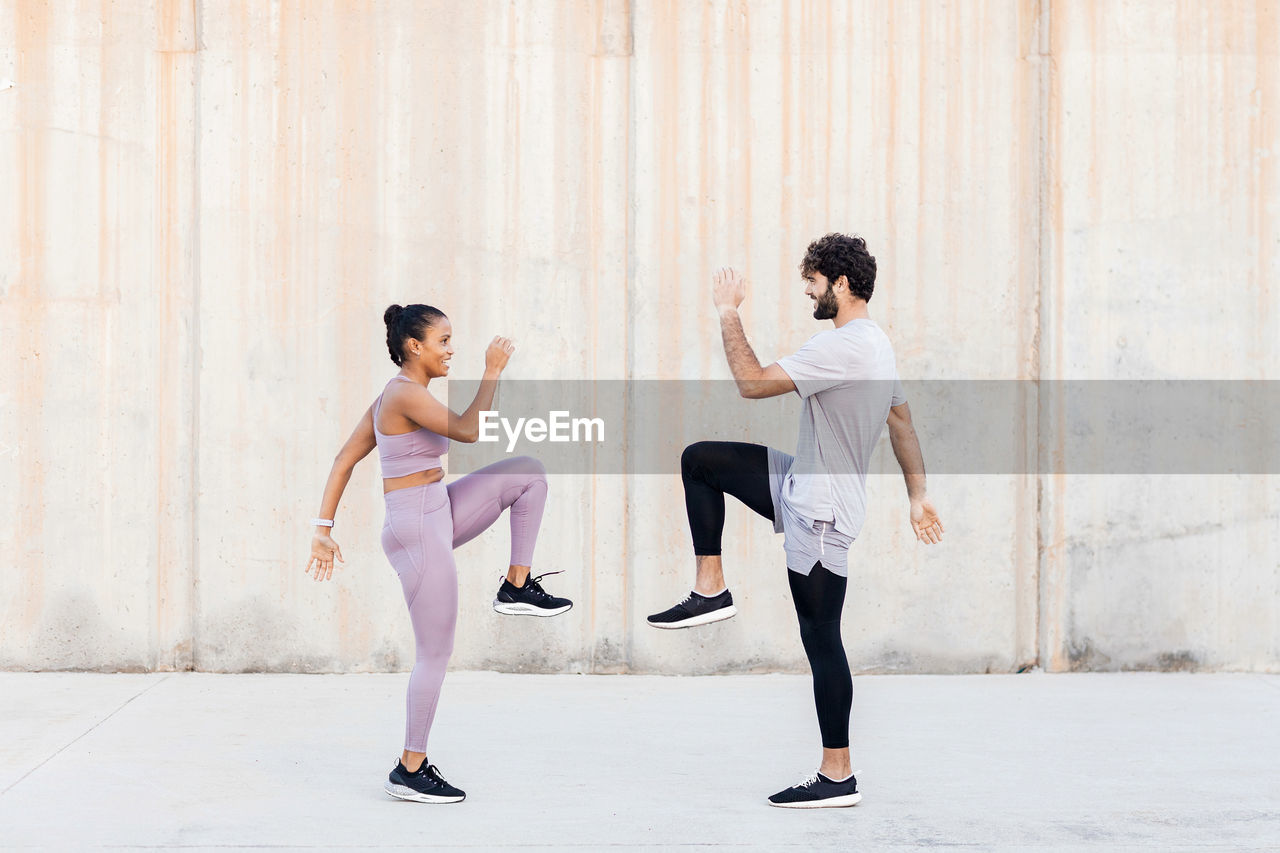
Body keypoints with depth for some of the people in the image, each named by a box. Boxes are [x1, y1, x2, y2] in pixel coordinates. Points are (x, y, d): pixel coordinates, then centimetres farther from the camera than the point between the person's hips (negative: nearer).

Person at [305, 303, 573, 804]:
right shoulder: (406, 394, -17)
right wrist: (492, 370, -14)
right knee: (436, 653, -2)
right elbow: (469, 430, -24)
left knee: (529, 472, 7)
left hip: (437, 517, 10)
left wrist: (324, 528, 10)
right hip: (418, 533, -10)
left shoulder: (393, 396, 12)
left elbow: (344, 460, 12)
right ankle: (410, 770, 10)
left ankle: (517, 588, 11)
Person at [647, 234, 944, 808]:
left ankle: (838, 777, 4)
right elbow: (902, 422, 18)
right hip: (803, 486, 10)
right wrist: (918, 495, 22)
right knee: (699, 460, 11)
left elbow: (753, 383, -24)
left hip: (821, 513, -10)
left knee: (821, 640, -4)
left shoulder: (843, 347, -23)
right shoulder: (875, 345, 11)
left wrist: (729, 314, -13)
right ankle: (711, 589, 12)